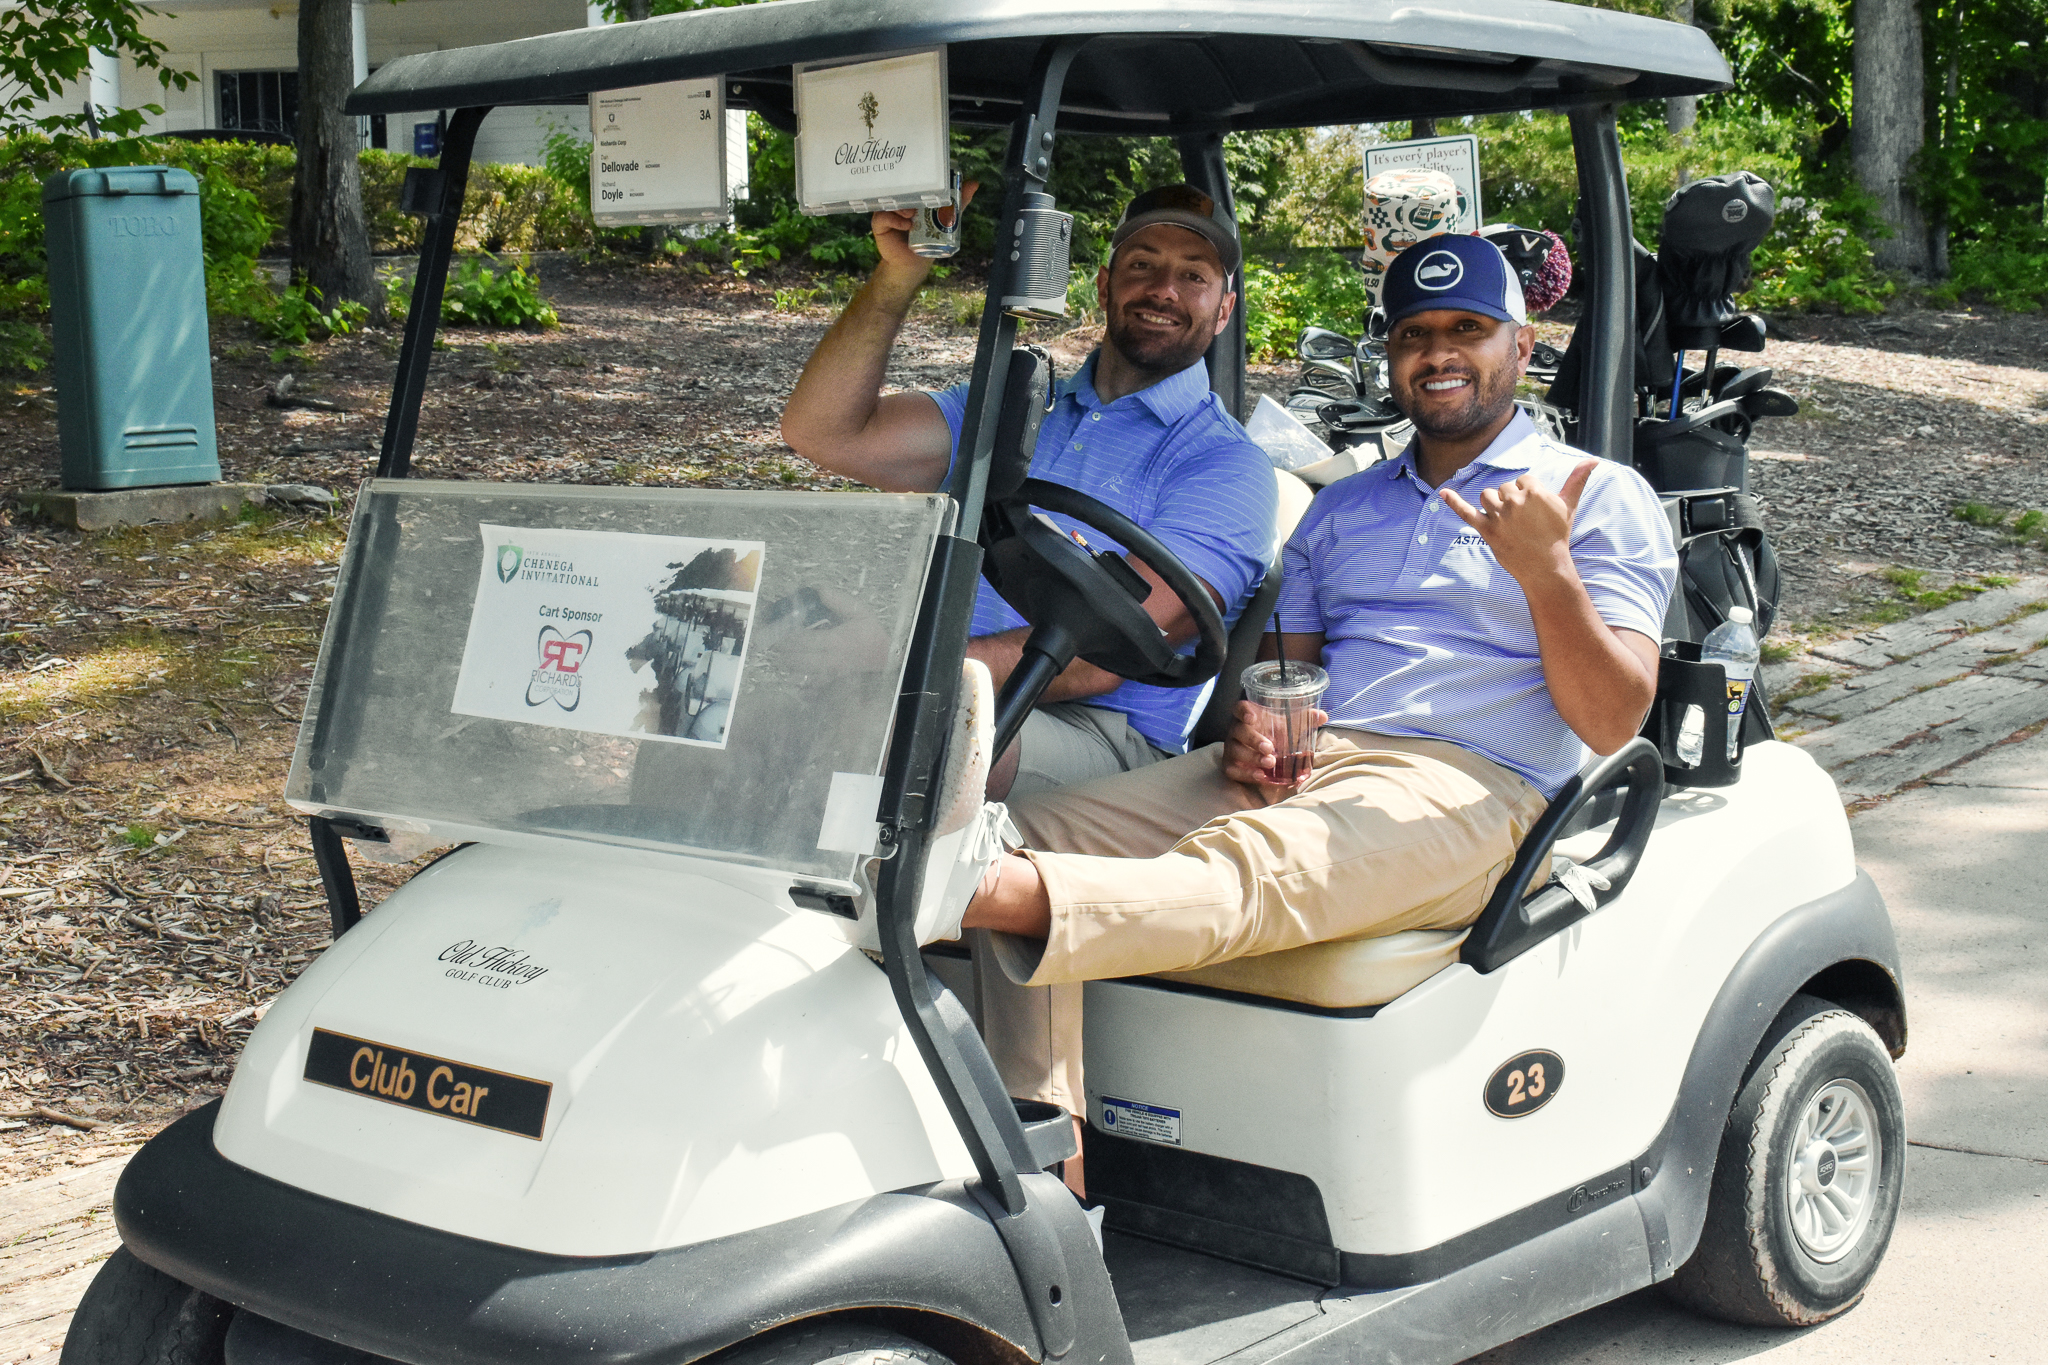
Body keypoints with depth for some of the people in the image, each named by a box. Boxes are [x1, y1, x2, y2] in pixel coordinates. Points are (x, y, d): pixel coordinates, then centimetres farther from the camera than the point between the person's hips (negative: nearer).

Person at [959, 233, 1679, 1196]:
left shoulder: (1601, 497, 9)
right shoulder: (1341, 508, 27)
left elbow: (1611, 722, -2)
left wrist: (1544, 572, -19)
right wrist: (1252, 728, -2)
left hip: (1465, 791, -5)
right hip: (1289, 774, 6)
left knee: (1237, 878, -36)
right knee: (1033, 836, -18)